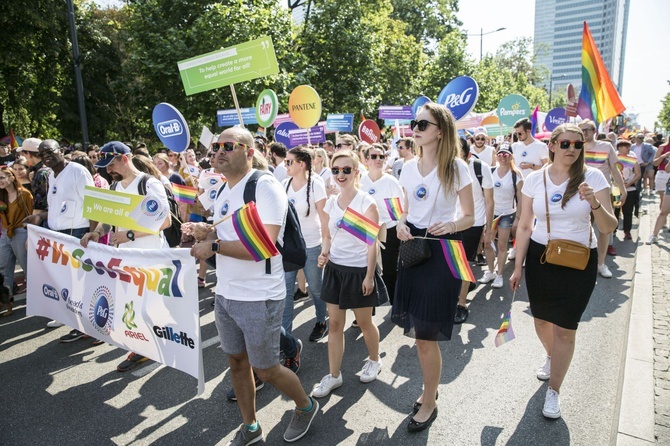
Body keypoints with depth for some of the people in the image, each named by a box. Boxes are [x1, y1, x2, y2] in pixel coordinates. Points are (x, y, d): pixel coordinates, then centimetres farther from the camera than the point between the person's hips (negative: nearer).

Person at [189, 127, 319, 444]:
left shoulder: (265, 186, -17)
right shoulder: (223, 191, 10)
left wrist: (214, 245, -21)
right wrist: (208, 232, 0)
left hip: (259, 299, -8)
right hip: (225, 294, 8)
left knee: (266, 370, 6)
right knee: (237, 361, 18)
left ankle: (306, 406, 35)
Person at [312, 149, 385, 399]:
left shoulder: (366, 203, -12)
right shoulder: (331, 203, 4)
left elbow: (372, 242, -11)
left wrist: (369, 276, -14)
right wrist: (324, 254, -7)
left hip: (359, 270, -5)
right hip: (334, 268, 5)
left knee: (364, 322, 12)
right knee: (335, 324, 9)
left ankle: (374, 361, 39)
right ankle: (334, 375, 23)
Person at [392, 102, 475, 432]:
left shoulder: (457, 168, -8)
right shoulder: (409, 168, 7)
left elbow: (469, 217, -3)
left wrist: (451, 225, -23)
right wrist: (401, 224, -6)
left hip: (441, 250, -5)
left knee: (426, 335, 0)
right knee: (417, 332, 15)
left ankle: (429, 403, 23)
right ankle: (429, 388, 39)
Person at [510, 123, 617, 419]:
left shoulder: (593, 177, -8)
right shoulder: (534, 180, -3)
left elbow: (609, 227, -10)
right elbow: (524, 226, 2)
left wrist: (595, 204, -30)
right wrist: (518, 267, 2)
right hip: (540, 256, 2)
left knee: (565, 328, 2)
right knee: (541, 319, 16)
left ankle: (553, 392, 19)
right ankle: (551, 358, 49)